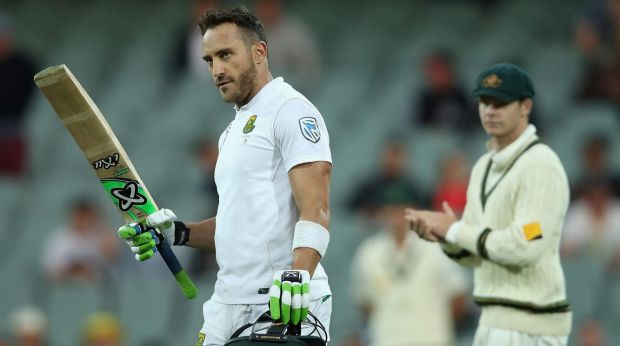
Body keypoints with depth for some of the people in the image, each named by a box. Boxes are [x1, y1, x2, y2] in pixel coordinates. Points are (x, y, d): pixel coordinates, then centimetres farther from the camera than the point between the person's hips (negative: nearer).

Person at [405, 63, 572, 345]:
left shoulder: (540, 165, -14)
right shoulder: (484, 166, 16)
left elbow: (525, 247, -24)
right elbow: (471, 255, 17)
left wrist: (455, 229, -15)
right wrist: (439, 232, -5)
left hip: (529, 323, -10)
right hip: (495, 319, 10)